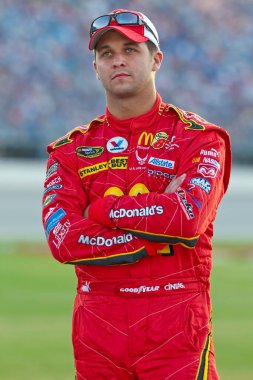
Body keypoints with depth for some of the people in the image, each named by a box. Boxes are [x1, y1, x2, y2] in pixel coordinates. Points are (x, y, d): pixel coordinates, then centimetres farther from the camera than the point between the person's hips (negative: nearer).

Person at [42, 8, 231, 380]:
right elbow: (62, 239, -5)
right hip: (97, 322, 3)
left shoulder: (199, 139, 3)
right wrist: (157, 232, -10)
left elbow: (189, 217, -15)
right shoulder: (71, 150, 11)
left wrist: (101, 209, -6)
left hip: (176, 323, -3)